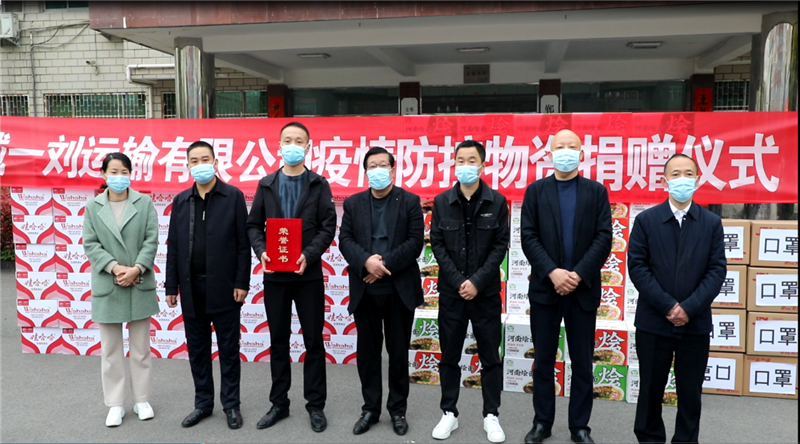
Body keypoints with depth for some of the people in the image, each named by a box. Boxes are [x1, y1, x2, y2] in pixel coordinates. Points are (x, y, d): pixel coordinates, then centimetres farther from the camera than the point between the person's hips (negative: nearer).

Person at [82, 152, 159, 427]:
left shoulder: (144, 203, 1)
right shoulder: (93, 207, 4)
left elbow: (152, 240, -3)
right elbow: (90, 244, -1)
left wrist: (136, 269, -15)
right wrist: (115, 268, -15)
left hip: (140, 284, 0)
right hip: (107, 286, 1)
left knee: (141, 347, 10)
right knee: (110, 349, 9)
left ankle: (142, 400, 22)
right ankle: (115, 404, 20)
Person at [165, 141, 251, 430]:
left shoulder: (233, 196, -2)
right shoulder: (180, 201, 9)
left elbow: (243, 243, -5)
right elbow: (173, 247, 9)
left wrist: (242, 283, -10)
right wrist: (171, 286, 5)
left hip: (224, 287, -4)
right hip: (191, 287, 4)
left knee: (228, 348, 6)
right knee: (197, 349, 12)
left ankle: (231, 404, 19)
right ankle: (203, 403, 26)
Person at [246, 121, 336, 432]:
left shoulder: (319, 185, 0)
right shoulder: (266, 185, 7)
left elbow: (328, 227, -5)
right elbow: (253, 225, 6)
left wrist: (309, 255, -19)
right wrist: (261, 252, -12)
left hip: (308, 274, -2)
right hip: (274, 274, 2)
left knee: (313, 340, 6)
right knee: (278, 341, 11)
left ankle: (315, 405, 18)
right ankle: (279, 403, 24)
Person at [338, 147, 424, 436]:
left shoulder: (410, 201, 1)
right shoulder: (353, 203, 8)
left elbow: (415, 242, -8)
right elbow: (345, 240, 0)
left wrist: (384, 263, -17)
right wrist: (367, 261, -18)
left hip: (399, 289, -2)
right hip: (364, 290, 2)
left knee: (398, 352, 8)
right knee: (367, 351, 10)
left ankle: (398, 410, 23)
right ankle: (370, 408, 24)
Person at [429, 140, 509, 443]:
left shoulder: (497, 202, -1)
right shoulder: (441, 202, 2)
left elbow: (500, 246, -4)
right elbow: (437, 245, -1)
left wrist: (477, 282, -13)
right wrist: (458, 282, -10)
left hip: (486, 292, -1)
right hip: (451, 291, 1)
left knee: (490, 356, 7)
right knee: (449, 356, 9)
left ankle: (491, 416, 20)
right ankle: (449, 413, 22)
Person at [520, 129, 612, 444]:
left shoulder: (597, 191, 5)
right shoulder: (536, 191, 4)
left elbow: (604, 239, -3)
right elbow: (528, 237, -3)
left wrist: (579, 274, -14)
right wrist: (552, 272, -15)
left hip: (583, 289, 0)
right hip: (544, 288, 0)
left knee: (582, 362, 8)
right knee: (543, 360, 9)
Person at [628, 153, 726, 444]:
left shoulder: (712, 223, 4)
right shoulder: (646, 220, 0)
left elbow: (717, 270, -2)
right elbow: (637, 266, -6)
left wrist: (689, 308, -13)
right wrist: (667, 306, -13)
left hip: (696, 323, 1)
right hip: (653, 321, -1)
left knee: (691, 392, 10)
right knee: (651, 388, 10)